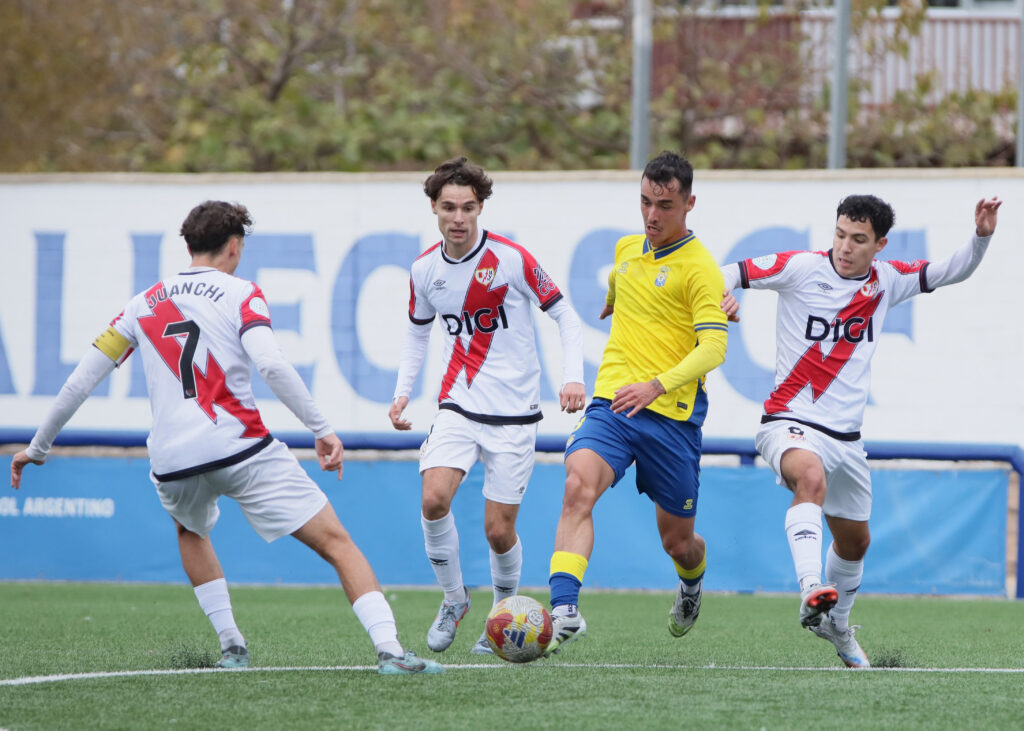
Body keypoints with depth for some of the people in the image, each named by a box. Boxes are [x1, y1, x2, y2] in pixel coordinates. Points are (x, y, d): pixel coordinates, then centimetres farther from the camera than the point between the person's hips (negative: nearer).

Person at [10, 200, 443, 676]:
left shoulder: (145, 303, 17)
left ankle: (231, 646, 25)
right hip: (240, 448, -4)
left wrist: (38, 447, 28)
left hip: (172, 463, 4)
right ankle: (389, 650, -20)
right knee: (336, 542, -2)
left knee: (190, 531, 37)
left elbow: (81, 380, 18)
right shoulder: (240, 294, 4)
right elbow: (271, 364, -15)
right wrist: (321, 429, -12)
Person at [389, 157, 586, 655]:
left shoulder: (512, 259, -11)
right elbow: (418, 331, 19)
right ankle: (453, 598, 2)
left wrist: (573, 376, -15)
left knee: (499, 531, -2)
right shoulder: (425, 270, 2)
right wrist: (402, 391, 7)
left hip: (513, 414, -3)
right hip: (458, 407, 3)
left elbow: (563, 314, -2)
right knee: (434, 497, -21)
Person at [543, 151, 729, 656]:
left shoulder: (699, 267, -9)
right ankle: (564, 612, -38)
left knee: (677, 540, 10)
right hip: (611, 404, 4)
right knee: (578, 486, -27)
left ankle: (692, 583, 48)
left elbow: (713, 347, -18)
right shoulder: (626, 250, 11)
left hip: (672, 414, -4)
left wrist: (658, 385, -28)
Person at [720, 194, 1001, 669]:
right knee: (810, 476, -39)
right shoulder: (803, 268, -9)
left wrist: (981, 236, -3)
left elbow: (951, 272, 14)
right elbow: (732, 273, -6)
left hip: (845, 434, 6)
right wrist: (720, 294, -29)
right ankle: (811, 591, -52)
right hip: (791, 421, -6)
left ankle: (836, 625, 45)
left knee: (854, 540, 19)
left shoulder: (885, 280, 4)